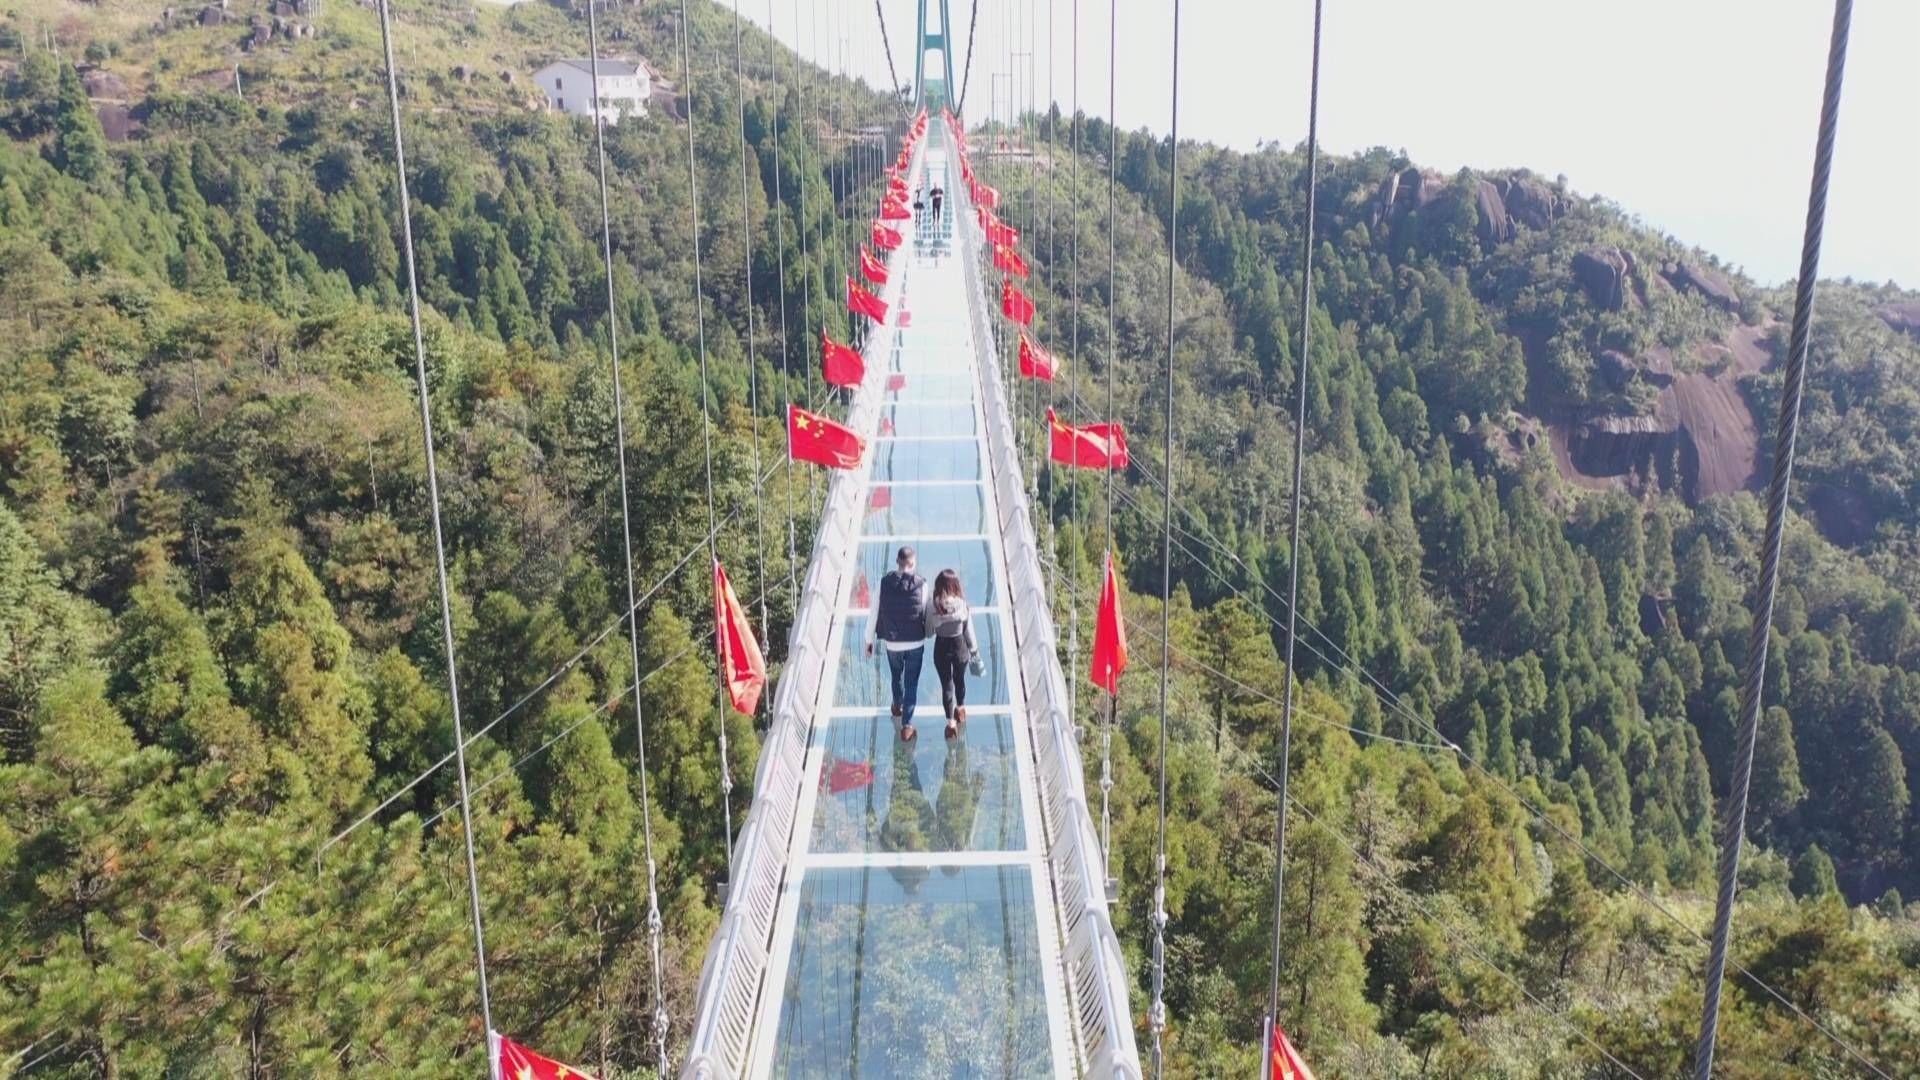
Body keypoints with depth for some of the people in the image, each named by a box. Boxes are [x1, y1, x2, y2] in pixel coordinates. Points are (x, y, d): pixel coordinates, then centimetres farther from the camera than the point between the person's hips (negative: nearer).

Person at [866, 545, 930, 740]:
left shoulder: (884, 583, -11)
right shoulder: (921, 584, -14)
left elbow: (874, 614, -5)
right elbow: (928, 613, -4)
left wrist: (870, 640, 7)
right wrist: (928, 633, 17)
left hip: (892, 643, 2)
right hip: (916, 643, -2)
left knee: (896, 676, 27)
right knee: (911, 684, 9)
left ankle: (898, 706, 52)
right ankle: (906, 726, 9)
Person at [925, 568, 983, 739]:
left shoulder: (932, 605, -19)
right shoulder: (962, 604, -19)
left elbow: (929, 632, -8)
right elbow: (968, 631, -10)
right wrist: (974, 652, 3)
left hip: (941, 647, -1)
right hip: (960, 646, 1)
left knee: (946, 684, 13)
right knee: (960, 679, 25)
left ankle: (951, 722, 14)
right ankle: (961, 708, 48)